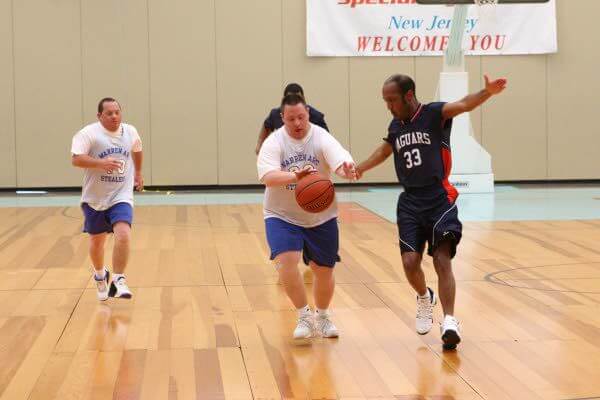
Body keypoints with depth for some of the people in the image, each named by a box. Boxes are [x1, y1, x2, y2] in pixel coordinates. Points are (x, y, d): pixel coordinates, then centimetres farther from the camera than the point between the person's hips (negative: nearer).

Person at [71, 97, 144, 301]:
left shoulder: (130, 132, 1)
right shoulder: (89, 133, -13)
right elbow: (76, 159, -24)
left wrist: (138, 173, 31)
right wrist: (101, 163, -36)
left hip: (121, 197, 1)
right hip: (95, 198, -1)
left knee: (123, 235, -23)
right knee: (97, 240, 16)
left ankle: (118, 281, -15)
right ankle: (100, 275, 44)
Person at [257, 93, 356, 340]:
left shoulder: (321, 138, -13)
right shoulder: (273, 142, -14)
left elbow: (340, 161, -29)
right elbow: (267, 176, -29)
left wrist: (347, 169, -53)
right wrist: (296, 176, -46)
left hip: (321, 217, 1)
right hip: (282, 216, -1)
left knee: (324, 270, 9)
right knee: (286, 261, -22)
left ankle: (322, 317, 36)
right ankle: (304, 316, -4)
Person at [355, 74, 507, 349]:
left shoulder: (434, 114, -8)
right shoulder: (396, 125, 9)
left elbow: (464, 105, -27)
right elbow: (386, 149, 31)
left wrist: (487, 93, -46)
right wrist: (360, 168, 38)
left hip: (439, 198, -4)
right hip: (410, 201, 5)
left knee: (442, 260, -11)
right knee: (410, 262, -5)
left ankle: (449, 321, -8)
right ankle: (425, 299, 25)